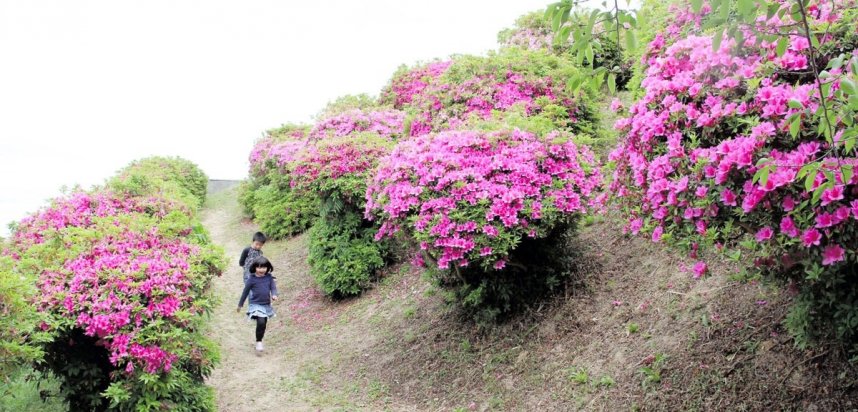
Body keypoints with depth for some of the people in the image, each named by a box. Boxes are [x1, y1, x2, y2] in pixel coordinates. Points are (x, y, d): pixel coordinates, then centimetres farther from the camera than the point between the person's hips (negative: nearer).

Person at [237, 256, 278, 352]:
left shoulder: (269, 277, 0)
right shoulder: (252, 279, -8)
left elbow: (273, 287, 0)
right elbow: (245, 292, 0)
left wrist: (274, 295, -24)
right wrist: (240, 305, 7)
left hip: (267, 305, 5)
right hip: (256, 304, -4)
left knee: (264, 324, 14)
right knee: (261, 322, -21)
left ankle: (260, 340, 34)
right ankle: (258, 342, -6)